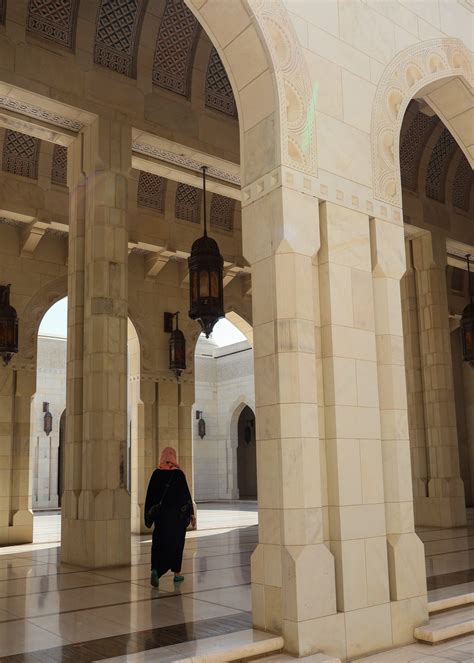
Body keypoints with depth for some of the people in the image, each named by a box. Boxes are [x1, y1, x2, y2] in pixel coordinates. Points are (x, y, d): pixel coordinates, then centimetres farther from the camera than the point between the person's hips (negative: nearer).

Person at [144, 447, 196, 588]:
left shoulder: (156, 473, -1)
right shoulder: (179, 473, -8)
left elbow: (150, 495, 1)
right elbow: (186, 493, -8)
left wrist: (149, 515, 9)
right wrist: (191, 514, -2)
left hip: (160, 513, 2)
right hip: (178, 514, -1)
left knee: (159, 543, 4)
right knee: (176, 542, 12)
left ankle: (155, 570, -18)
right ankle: (177, 573, 17)